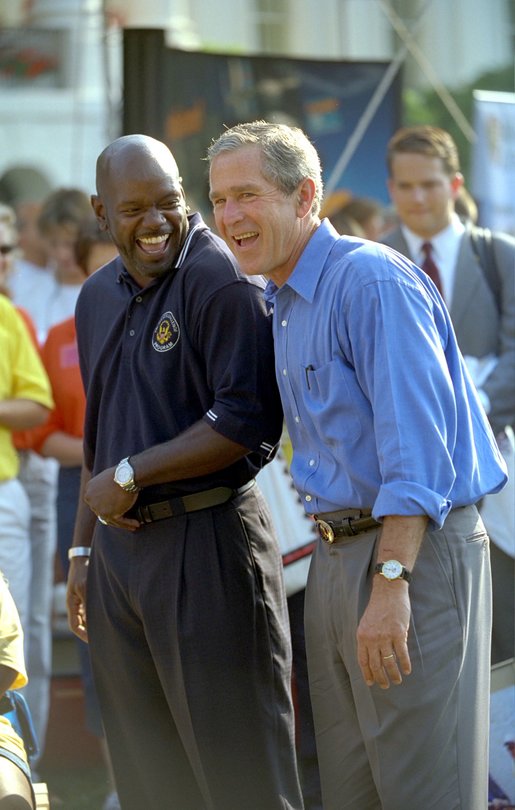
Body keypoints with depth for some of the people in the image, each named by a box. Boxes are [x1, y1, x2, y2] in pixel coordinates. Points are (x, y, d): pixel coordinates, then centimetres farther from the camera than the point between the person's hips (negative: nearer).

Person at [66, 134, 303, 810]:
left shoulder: (219, 278, -10)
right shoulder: (97, 298, 15)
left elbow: (250, 419, -19)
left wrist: (129, 477, -13)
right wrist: (83, 549, 22)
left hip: (207, 541, -7)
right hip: (118, 546, 7)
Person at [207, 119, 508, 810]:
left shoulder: (372, 280, -15)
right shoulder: (283, 304, 16)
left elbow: (418, 444, -21)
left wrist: (390, 584, -26)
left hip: (414, 548, -9)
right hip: (336, 556, 9)